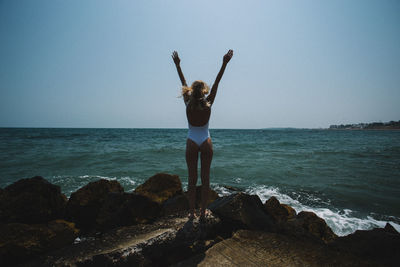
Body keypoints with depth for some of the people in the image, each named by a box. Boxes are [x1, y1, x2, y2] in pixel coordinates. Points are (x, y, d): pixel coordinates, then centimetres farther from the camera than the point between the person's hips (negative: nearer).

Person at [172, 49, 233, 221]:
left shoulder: (188, 104, -6)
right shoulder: (208, 104, -7)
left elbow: (183, 84, 4)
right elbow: (216, 83, -2)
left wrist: (177, 65, 15)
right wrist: (224, 64, 3)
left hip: (191, 143, 0)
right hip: (206, 143, 0)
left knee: (192, 179, 8)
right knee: (205, 178, 8)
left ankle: (192, 212, 16)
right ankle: (203, 212, 16)